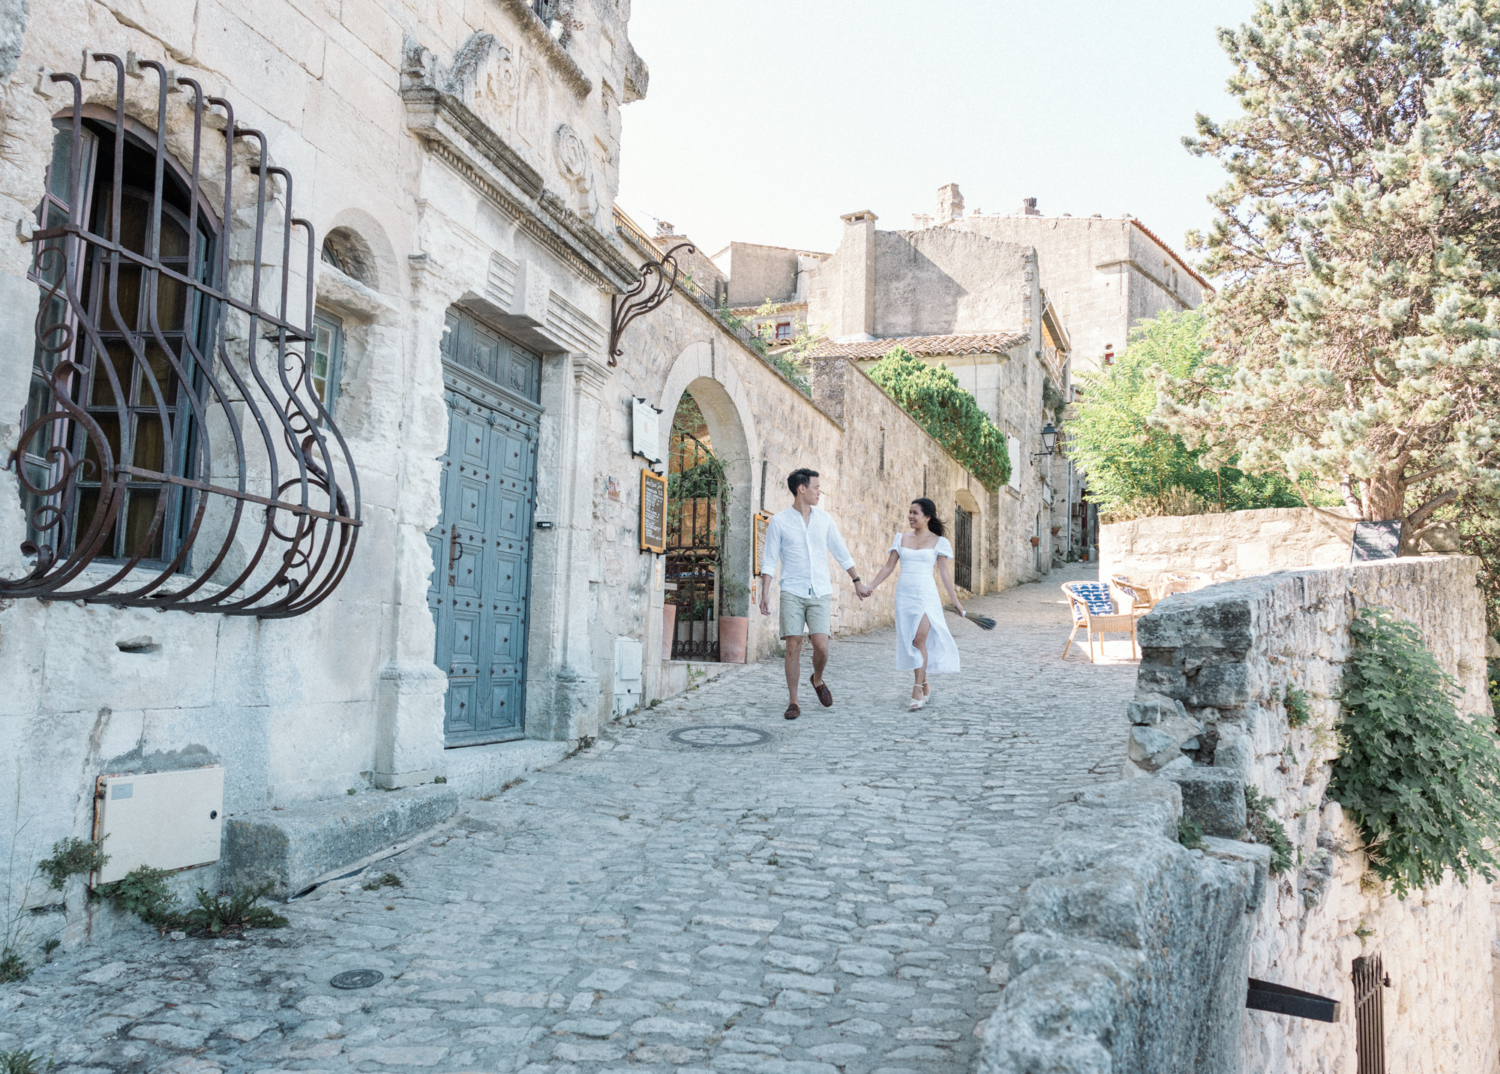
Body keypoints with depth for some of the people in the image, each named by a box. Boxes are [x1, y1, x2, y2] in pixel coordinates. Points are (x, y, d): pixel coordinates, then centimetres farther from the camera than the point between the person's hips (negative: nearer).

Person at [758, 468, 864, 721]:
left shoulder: (824, 519, 8)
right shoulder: (778, 522, -1)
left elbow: (841, 552, 17)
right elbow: (769, 560, -1)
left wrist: (857, 581, 20)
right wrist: (765, 594, -9)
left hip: (820, 594, 2)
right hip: (792, 593, -2)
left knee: (821, 646, -9)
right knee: (793, 647, -6)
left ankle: (817, 680, 23)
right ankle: (792, 703, 5)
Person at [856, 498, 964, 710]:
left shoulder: (938, 542, 3)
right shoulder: (901, 539, 11)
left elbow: (945, 572, 4)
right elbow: (888, 567, 11)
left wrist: (954, 600, 1)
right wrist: (870, 586, 2)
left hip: (926, 595, -4)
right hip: (904, 594, 4)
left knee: (919, 640, -15)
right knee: (910, 642, 6)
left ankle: (917, 691, -14)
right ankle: (924, 686, 21)